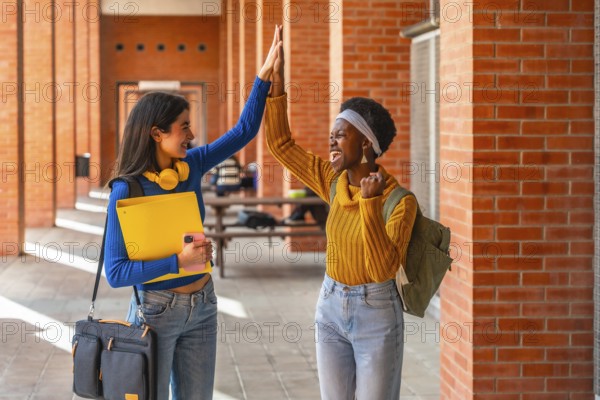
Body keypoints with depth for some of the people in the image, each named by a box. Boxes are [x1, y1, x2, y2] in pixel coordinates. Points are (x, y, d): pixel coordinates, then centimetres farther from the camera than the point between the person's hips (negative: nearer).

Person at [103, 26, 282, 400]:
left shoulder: (191, 166, -1)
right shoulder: (127, 191, -17)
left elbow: (244, 131, 7)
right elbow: (116, 272, -19)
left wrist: (265, 75, -1)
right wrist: (179, 260, -25)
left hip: (202, 305, 6)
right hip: (156, 311, -5)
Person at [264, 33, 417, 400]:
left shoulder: (400, 201, -17)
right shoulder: (334, 182, -1)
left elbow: (383, 269, -26)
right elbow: (280, 143, 2)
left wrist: (369, 205, -32)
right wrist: (277, 80, -4)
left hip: (377, 316, -6)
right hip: (331, 309, 6)